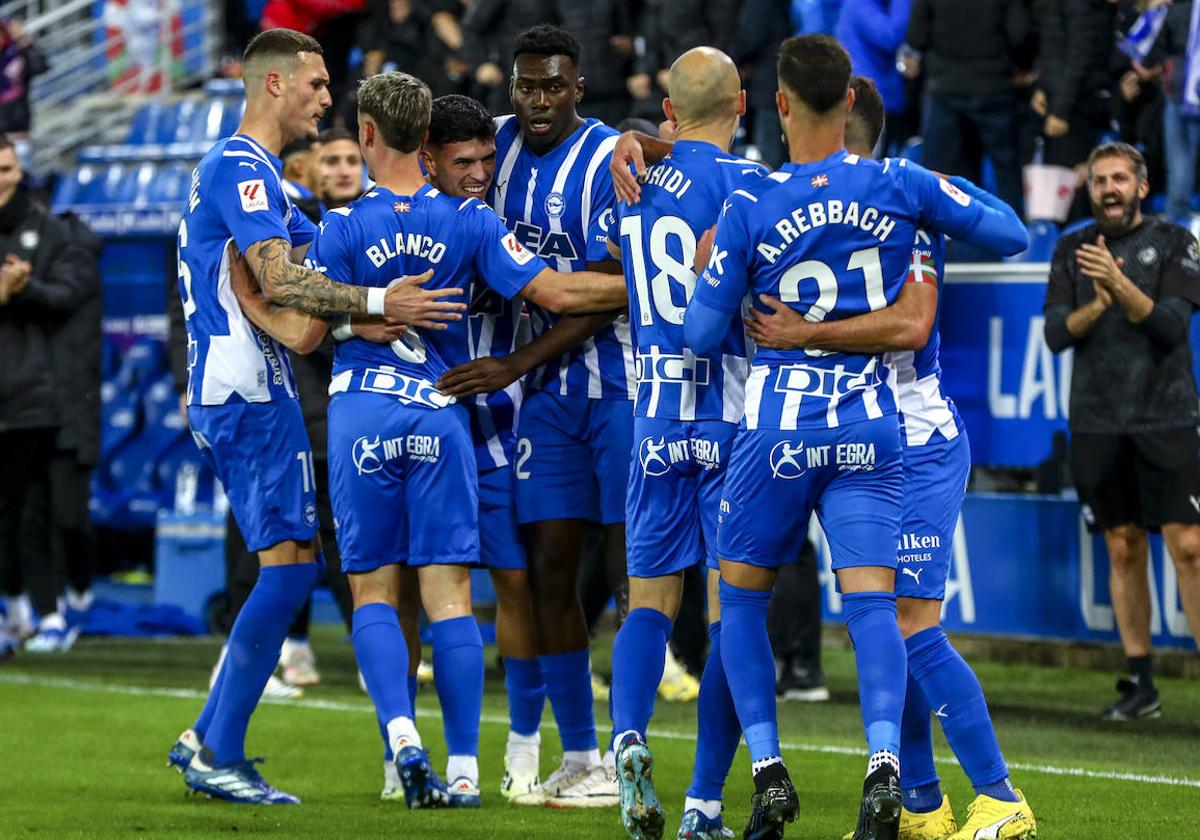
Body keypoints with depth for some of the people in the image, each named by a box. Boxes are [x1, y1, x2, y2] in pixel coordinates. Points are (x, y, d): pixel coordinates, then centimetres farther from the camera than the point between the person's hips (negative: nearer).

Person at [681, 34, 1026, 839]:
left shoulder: (750, 208, -8)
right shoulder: (900, 186, -4)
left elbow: (701, 332, -4)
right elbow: (1013, 234, 5)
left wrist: (708, 270, 14)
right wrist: (947, 203, 21)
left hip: (778, 425, -1)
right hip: (871, 426, 1)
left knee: (742, 597, 14)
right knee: (873, 602, -3)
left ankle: (769, 770, 6)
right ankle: (884, 762, -25)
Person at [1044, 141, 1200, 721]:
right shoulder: (1072, 250, 10)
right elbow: (1055, 333, 3)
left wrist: (1122, 286, -25)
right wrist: (1097, 305, -15)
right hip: (1098, 422, 3)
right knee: (1124, 549, 5)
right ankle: (1140, 684, 10)